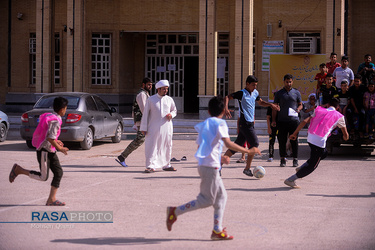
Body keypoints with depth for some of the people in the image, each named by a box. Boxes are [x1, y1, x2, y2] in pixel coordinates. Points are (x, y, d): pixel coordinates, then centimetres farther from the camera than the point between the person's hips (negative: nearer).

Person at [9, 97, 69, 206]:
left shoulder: (49, 117, 11)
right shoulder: (55, 121, -19)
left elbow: (46, 134, 18)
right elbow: (50, 139, -25)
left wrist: (56, 141, 18)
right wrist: (60, 148, -13)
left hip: (51, 151, 10)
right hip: (44, 151, -10)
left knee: (59, 173, 2)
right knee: (43, 177, -5)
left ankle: (51, 199, 1)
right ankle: (18, 169, 8)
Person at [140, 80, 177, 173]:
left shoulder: (169, 100, 8)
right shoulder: (150, 100, 0)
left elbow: (174, 110, 21)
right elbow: (145, 114, 1)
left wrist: (171, 114, -4)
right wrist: (144, 128, -1)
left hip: (166, 127, 3)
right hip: (154, 127, -3)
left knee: (167, 146, 10)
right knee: (152, 147, -7)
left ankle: (166, 165, 23)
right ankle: (151, 166, -5)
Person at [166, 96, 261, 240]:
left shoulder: (203, 124, 18)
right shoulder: (220, 123, -6)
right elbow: (228, 144, -18)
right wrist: (248, 151, -15)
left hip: (203, 164, 9)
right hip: (211, 166, -9)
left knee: (221, 195, 13)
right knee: (207, 200, -3)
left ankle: (217, 230, 11)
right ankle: (175, 211, -3)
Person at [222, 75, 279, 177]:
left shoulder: (255, 93, 13)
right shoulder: (242, 93, -11)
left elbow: (260, 102, 30)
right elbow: (227, 97, -11)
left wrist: (270, 105, 13)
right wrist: (226, 109, -26)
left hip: (250, 123, 8)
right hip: (245, 123, -8)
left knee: (237, 146, 9)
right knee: (255, 143, -11)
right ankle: (247, 168, -4)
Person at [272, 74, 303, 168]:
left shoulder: (296, 93, 11)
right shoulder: (279, 93, 9)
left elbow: (300, 105, 17)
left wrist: (298, 109, -7)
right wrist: (273, 120, 2)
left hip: (294, 120, 0)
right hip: (282, 120, 0)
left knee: (294, 140, -1)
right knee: (282, 140, 1)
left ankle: (295, 159, 6)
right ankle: (283, 159, 9)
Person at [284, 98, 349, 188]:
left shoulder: (319, 110, 20)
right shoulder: (339, 116, 12)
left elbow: (305, 121, 11)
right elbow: (346, 135, 19)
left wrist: (295, 133, 16)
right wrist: (345, 137, 43)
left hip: (310, 137, 6)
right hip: (320, 141, -6)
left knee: (324, 153, 32)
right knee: (312, 166, 8)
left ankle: (301, 168, 22)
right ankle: (290, 180, 4)